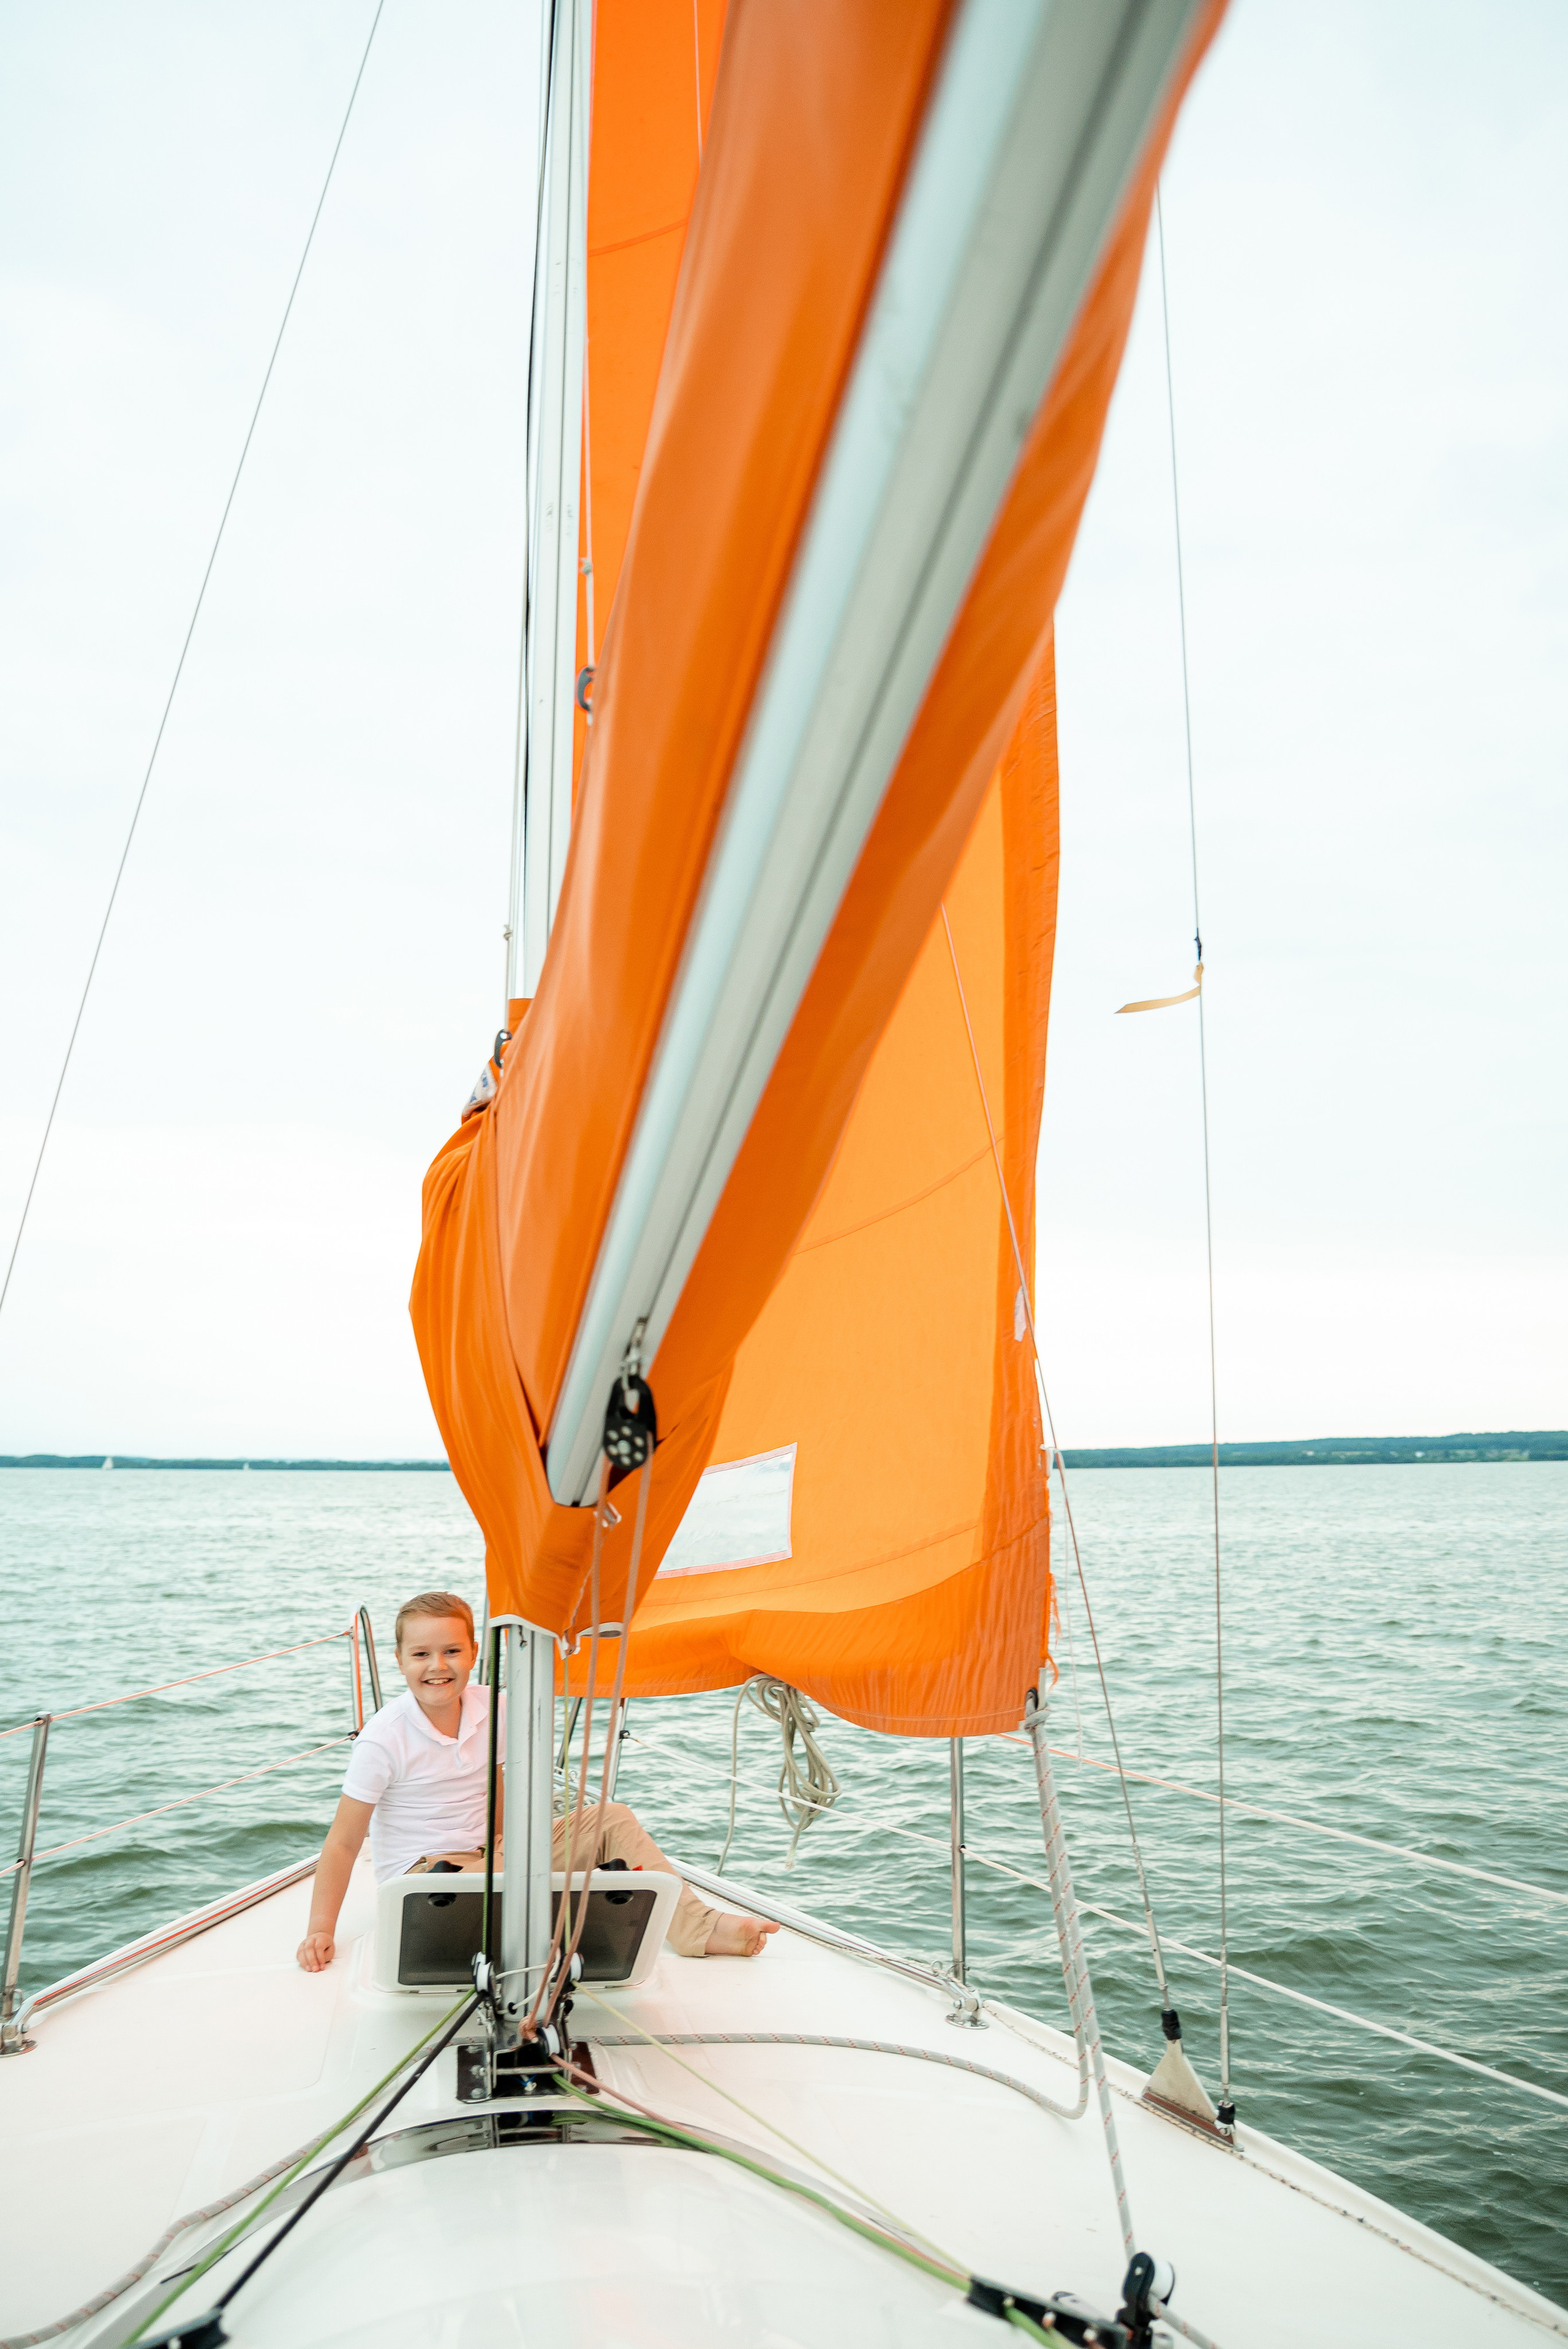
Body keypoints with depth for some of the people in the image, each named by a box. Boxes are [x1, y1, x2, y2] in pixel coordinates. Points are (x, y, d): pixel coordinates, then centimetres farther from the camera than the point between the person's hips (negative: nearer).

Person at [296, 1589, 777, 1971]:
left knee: (613, 1820, -6)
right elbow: (343, 1842, -13)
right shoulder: (384, 1738, -16)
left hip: (485, 1856, 6)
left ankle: (697, 1927, -14)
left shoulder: (492, 1710, -2)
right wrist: (321, 1931, -17)